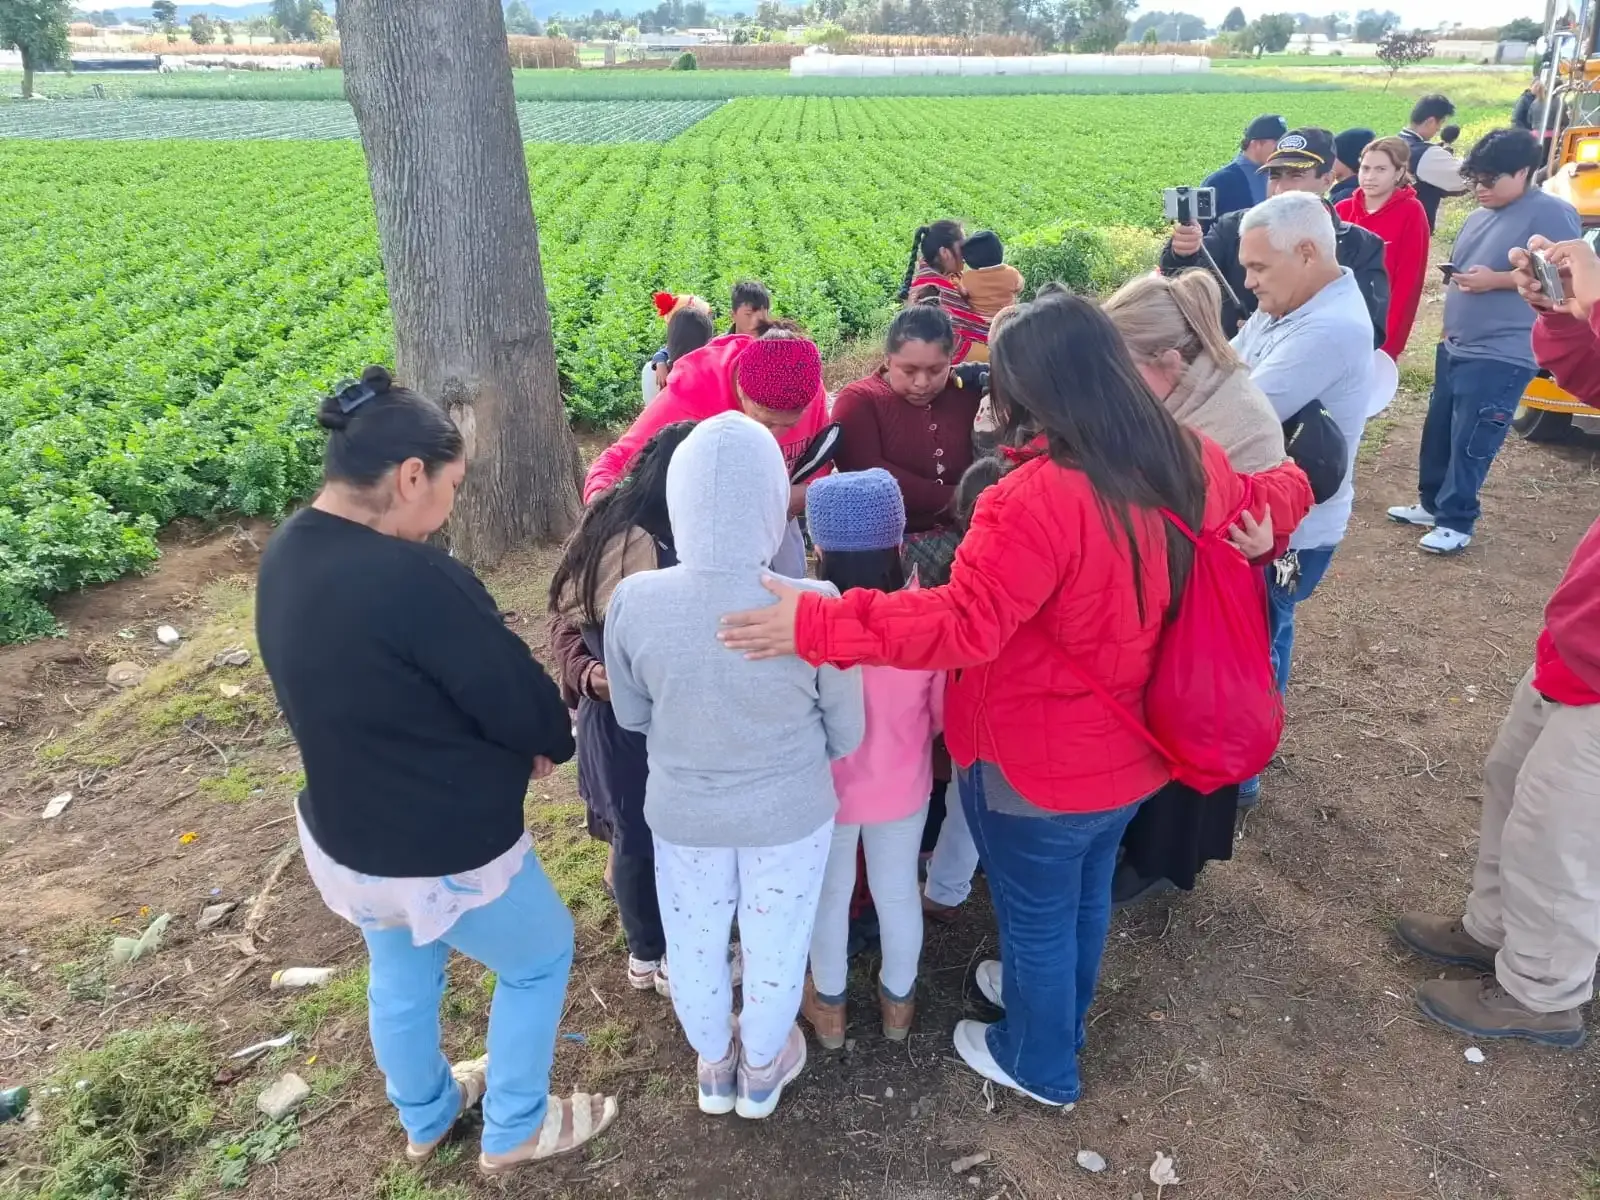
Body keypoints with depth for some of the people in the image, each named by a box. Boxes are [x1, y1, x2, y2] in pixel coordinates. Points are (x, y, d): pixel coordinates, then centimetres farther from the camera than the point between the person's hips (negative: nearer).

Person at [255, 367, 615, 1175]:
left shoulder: (290, 551, -5)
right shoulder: (412, 579, -35)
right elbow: (520, 700, -24)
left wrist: (512, 743, 2)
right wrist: (551, 742, 0)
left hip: (343, 831, 8)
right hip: (440, 853, -8)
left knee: (402, 980, 31)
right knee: (540, 960, 20)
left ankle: (426, 1118, 56)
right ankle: (514, 1130, 40)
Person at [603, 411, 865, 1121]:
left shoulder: (633, 601, -23)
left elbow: (630, 715, -5)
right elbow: (846, 732, -11)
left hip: (682, 810, 1)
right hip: (790, 812, -1)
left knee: (694, 944, 27)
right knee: (776, 948, 24)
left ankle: (714, 1067, 51)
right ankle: (761, 1074, 49)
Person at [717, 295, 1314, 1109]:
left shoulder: (1038, 500, -34)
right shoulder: (1193, 463, -9)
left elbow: (961, 626, -39)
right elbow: (1265, 506, 12)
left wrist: (816, 624, -37)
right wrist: (1291, 481, 36)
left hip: (1039, 765, -7)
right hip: (1131, 748, 8)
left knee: (1036, 915, 19)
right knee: (1086, 891, 31)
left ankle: (1040, 1064, 45)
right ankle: (1054, 1002, 59)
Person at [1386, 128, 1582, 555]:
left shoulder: (1551, 213, -11)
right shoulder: (1480, 216, 15)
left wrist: (1497, 280, -20)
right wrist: (1455, 280, 9)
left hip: (1501, 355, -9)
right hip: (1457, 346, 9)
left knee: (1471, 442, -6)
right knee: (1438, 430, 14)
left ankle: (1457, 522, 4)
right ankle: (1432, 503, 28)